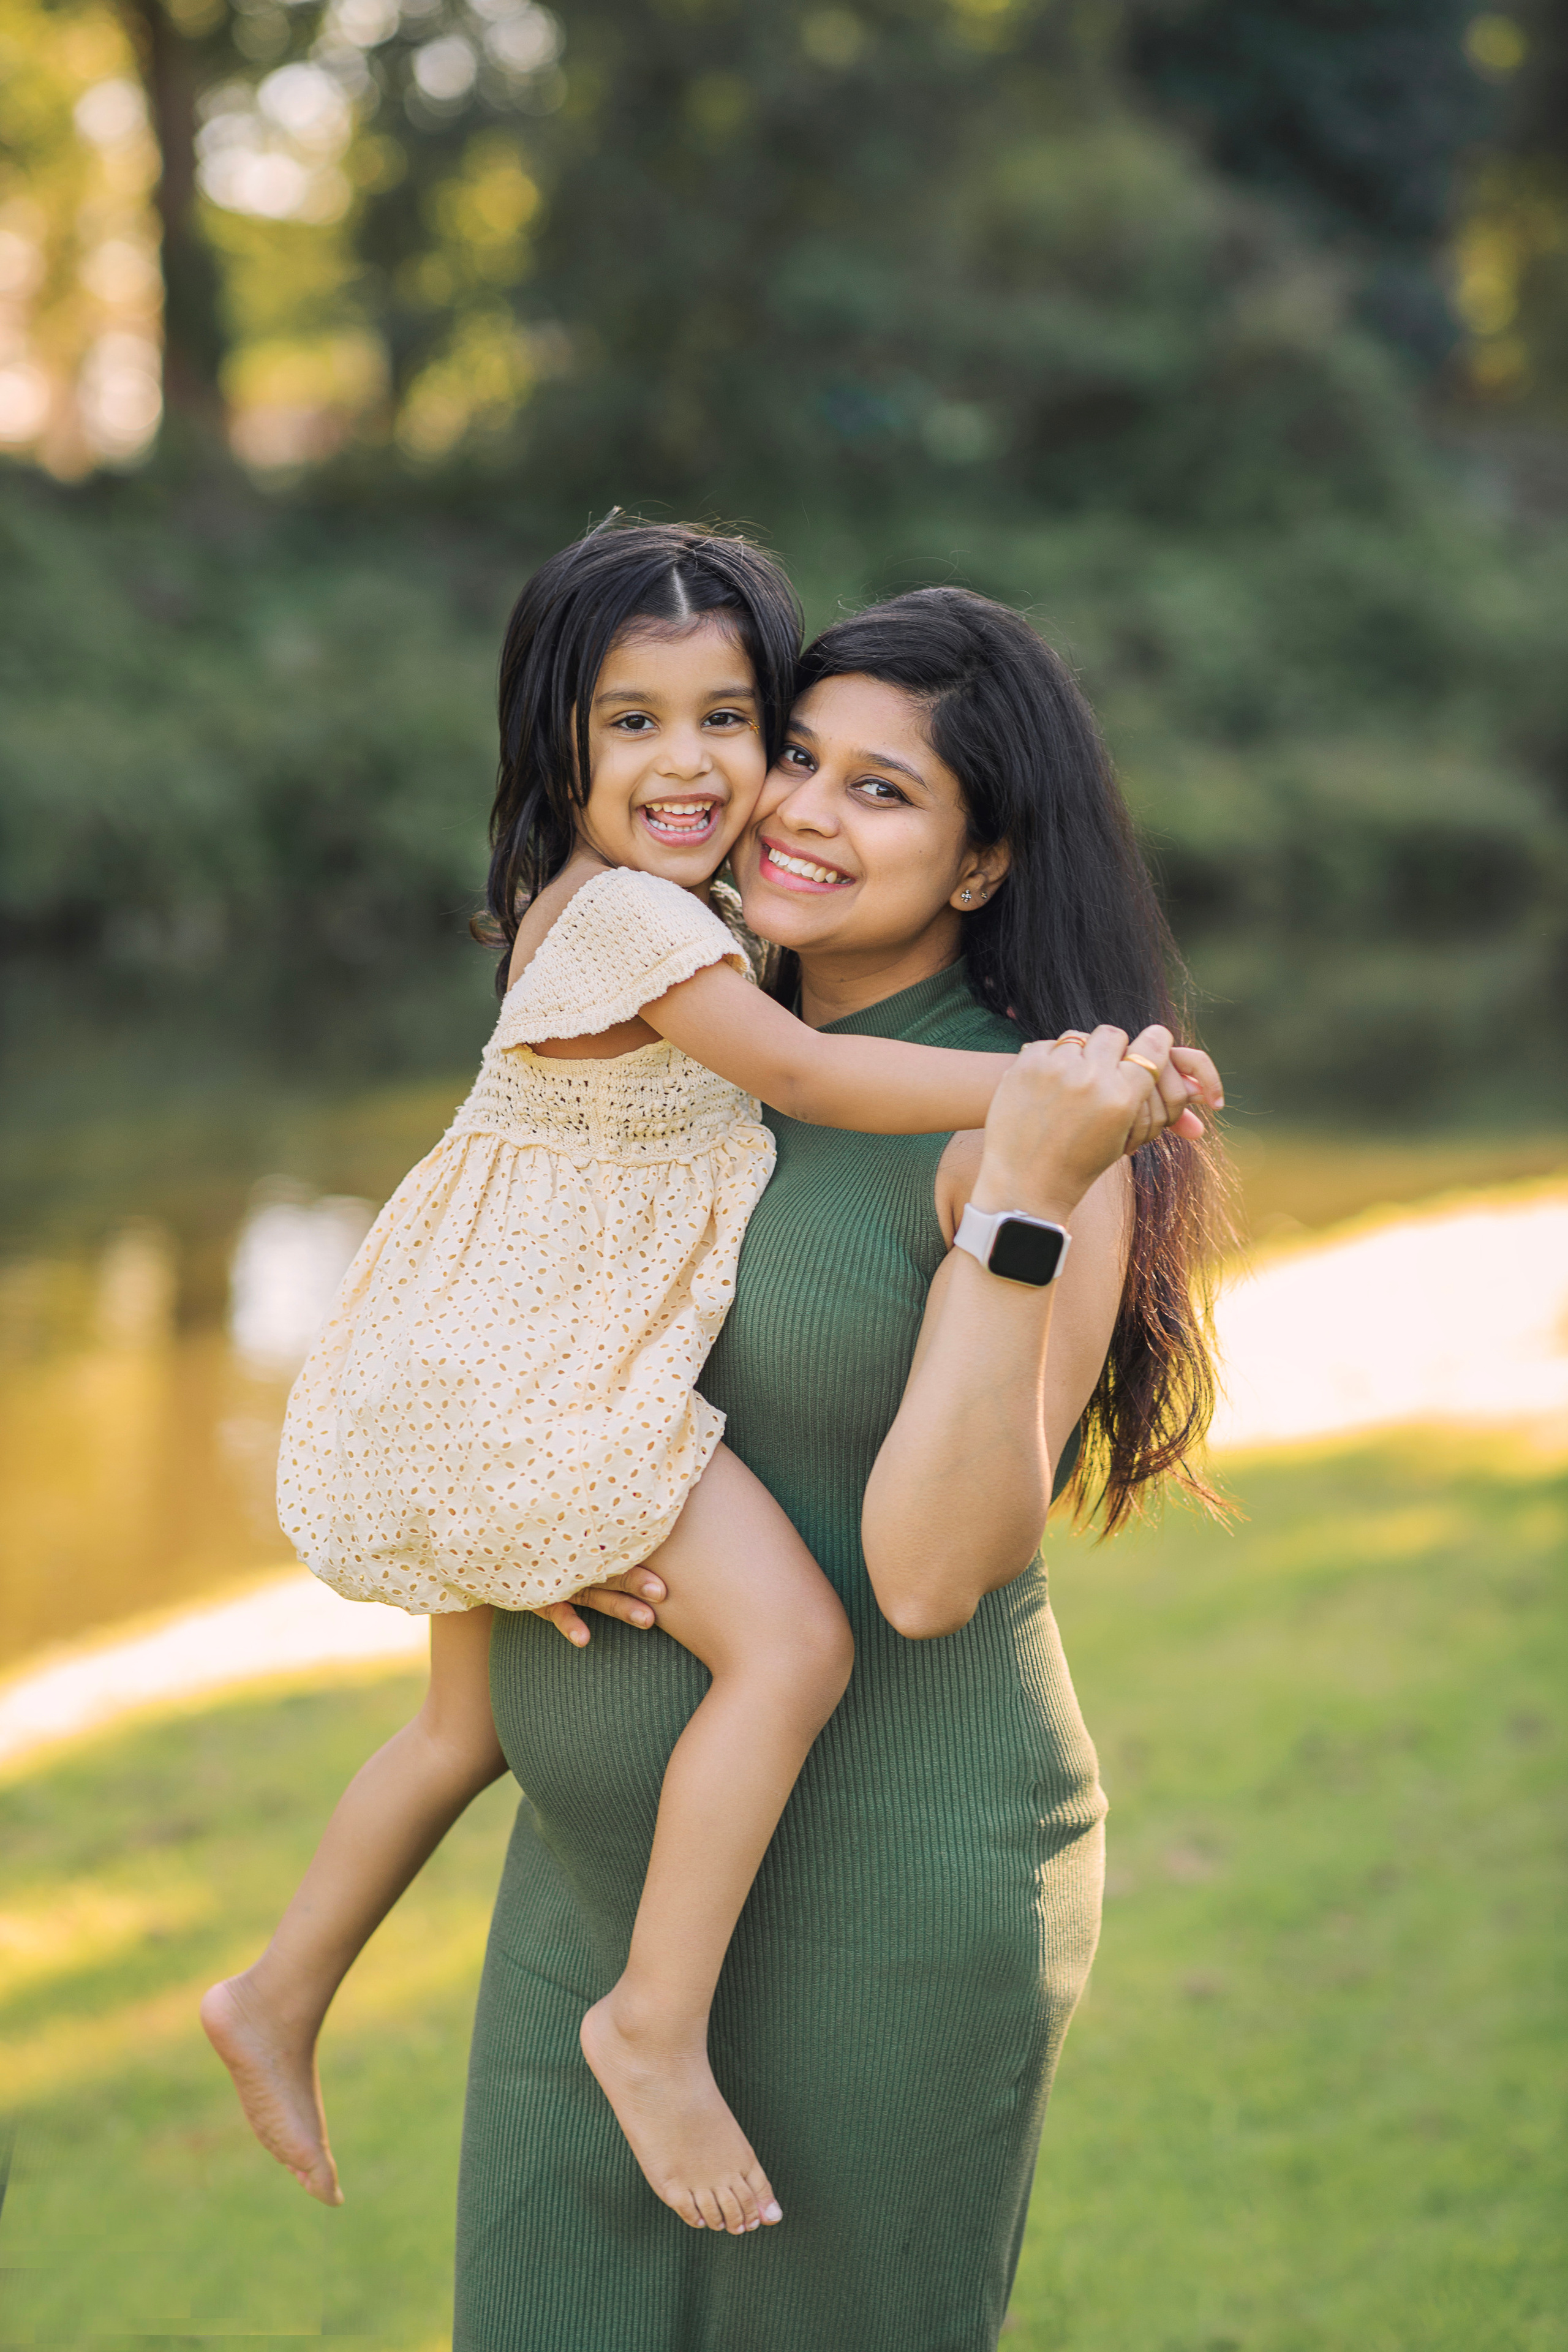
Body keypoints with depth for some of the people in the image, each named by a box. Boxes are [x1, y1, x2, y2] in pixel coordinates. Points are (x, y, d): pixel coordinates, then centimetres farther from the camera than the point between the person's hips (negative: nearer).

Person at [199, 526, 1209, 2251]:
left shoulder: (663, 912, 13)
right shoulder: (621, 913, -18)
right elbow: (806, 1075, -22)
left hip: (498, 1391, 11)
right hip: (536, 1379, -11)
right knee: (791, 1642, -21)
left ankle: (279, 1995, 36)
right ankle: (658, 2021, -14)